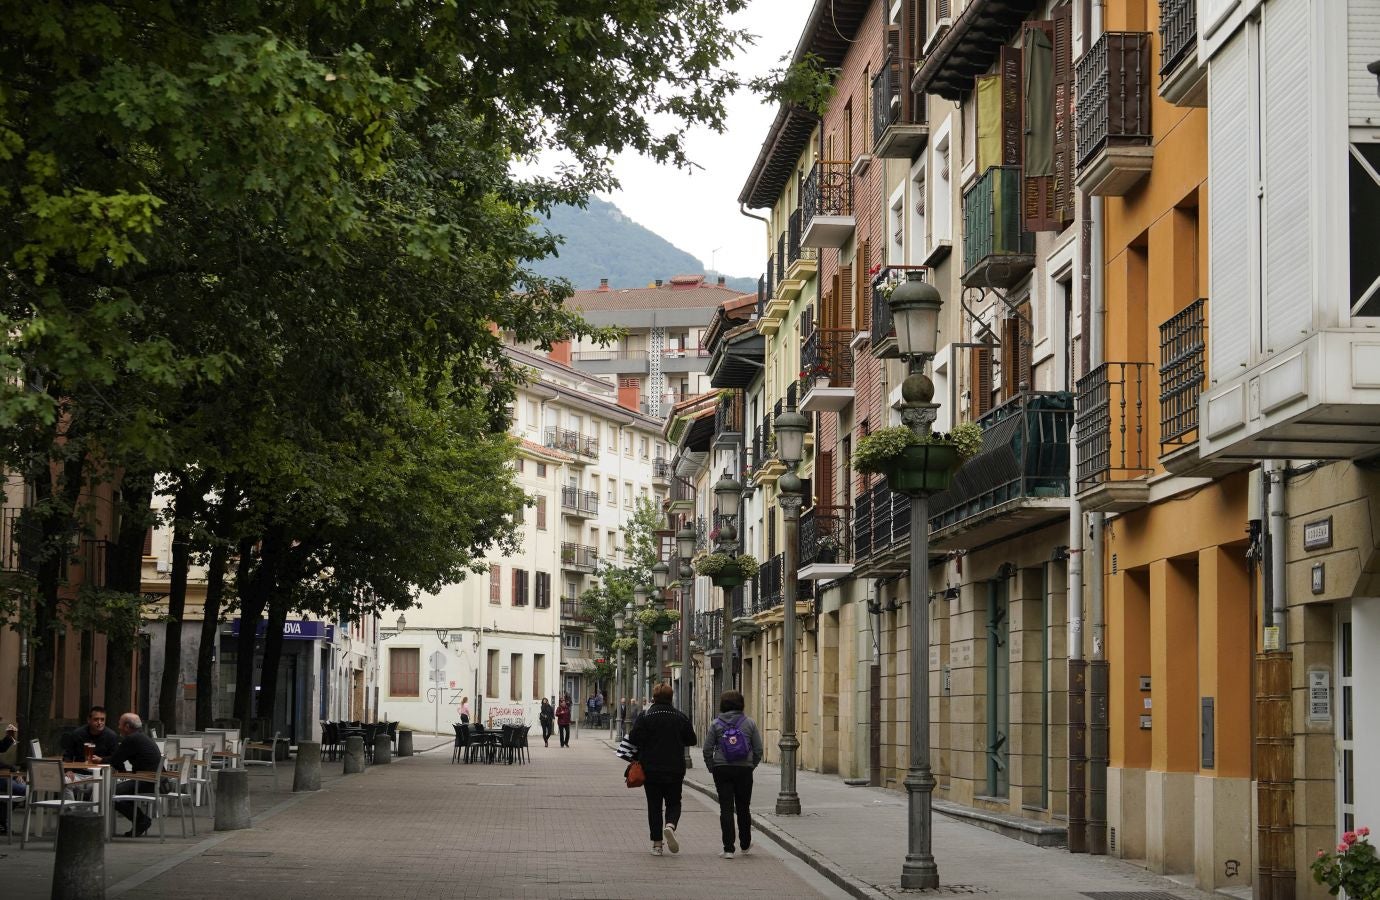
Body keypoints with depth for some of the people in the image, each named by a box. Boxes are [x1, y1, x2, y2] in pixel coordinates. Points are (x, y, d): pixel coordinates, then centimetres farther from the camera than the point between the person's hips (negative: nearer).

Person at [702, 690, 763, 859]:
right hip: (744, 770, 1)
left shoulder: (716, 724, -1)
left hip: (722, 770, -1)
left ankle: (728, 849, -5)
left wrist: (712, 768, 8)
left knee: (726, 809, 0)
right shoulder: (749, 724, 0)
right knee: (743, 807, 15)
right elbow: (758, 750, 0)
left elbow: (707, 749, -3)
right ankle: (745, 844, 29)